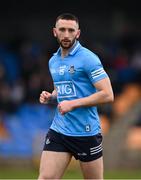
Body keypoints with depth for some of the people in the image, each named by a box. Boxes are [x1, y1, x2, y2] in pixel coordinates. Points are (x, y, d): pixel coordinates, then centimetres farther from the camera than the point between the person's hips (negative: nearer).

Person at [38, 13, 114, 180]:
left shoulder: (88, 58, -11)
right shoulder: (53, 61, 12)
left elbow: (107, 95, -17)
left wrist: (73, 104, -19)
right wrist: (50, 97, 6)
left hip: (86, 133, -6)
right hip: (58, 130, 6)